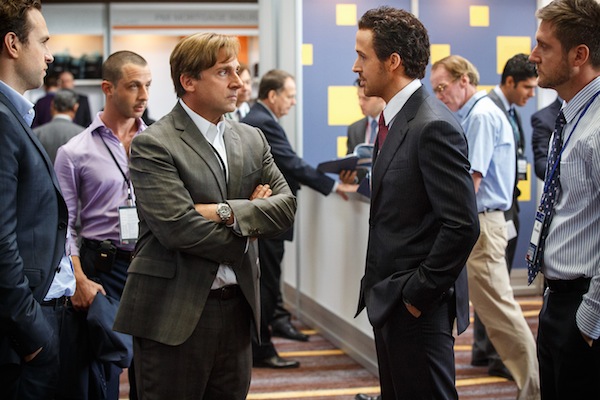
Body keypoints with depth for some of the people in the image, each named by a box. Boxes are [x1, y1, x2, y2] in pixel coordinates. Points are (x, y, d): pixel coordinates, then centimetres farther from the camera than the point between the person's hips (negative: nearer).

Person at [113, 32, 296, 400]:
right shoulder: (153, 145, -9)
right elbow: (178, 228, -19)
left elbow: (287, 206, 3)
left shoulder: (252, 139, 12)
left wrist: (227, 212, -14)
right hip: (175, 313, -6)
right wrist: (246, 232, -4)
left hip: (237, 307, 6)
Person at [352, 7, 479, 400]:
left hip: (418, 309, -9)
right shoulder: (394, 119, 11)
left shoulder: (434, 126, -19)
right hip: (390, 301, 9)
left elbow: (462, 226, -23)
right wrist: (378, 287, 12)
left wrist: (418, 293, -16)